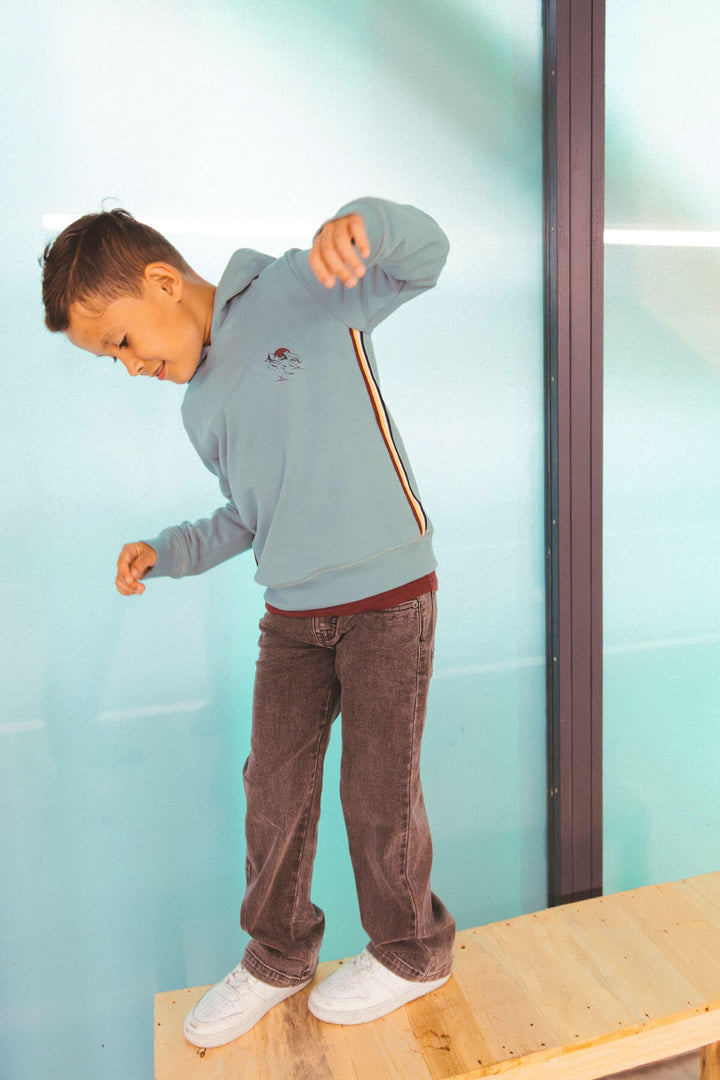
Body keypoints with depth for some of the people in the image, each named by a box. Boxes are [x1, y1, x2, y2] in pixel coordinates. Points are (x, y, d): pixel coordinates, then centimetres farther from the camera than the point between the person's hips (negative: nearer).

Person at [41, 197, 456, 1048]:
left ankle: (413, 952, 34)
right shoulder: (201, 411, 12)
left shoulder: (300, 292, -5)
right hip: (291, 618, 6)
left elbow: (424, 254, -9)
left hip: (387, 600, -6)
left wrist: (359, 223, -31)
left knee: (378, 791, 6)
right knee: (275, 789, 14)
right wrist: (165, 553, 5)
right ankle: (277, 954, 39)